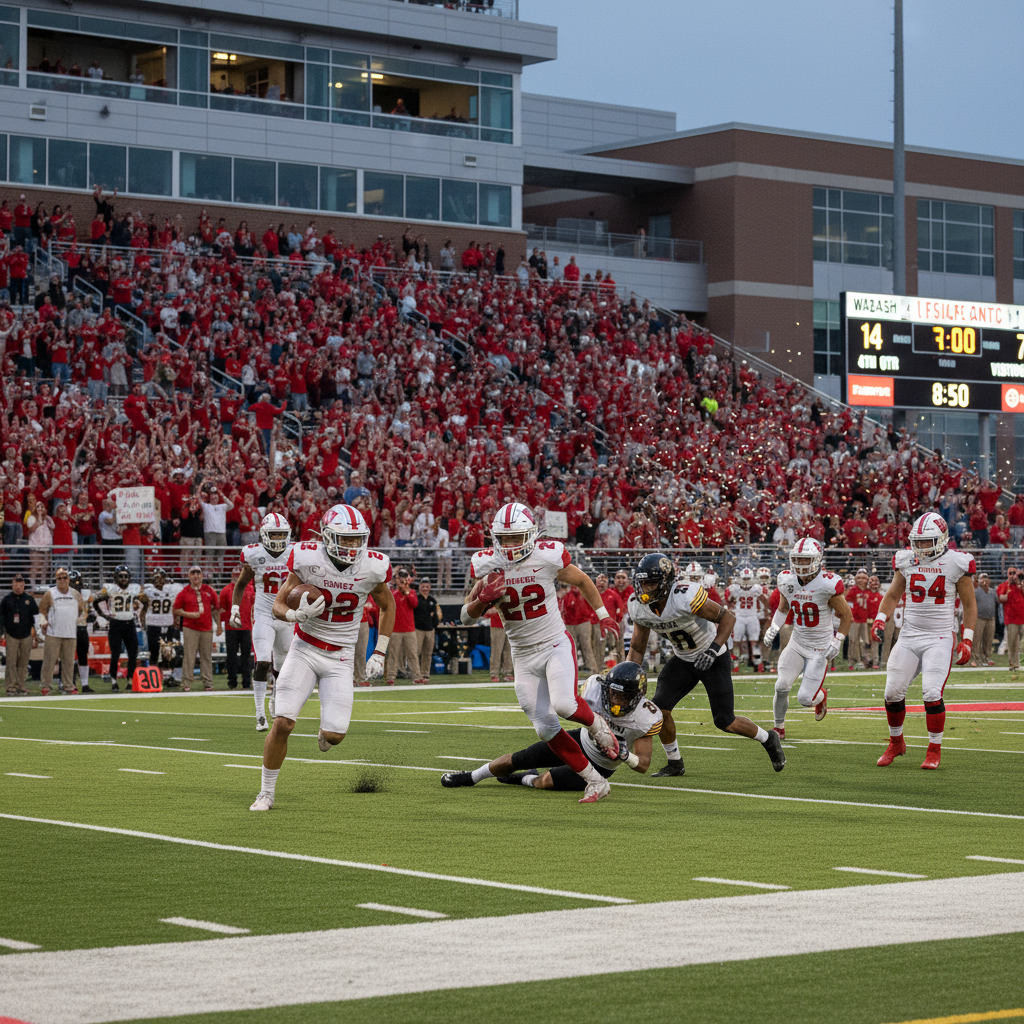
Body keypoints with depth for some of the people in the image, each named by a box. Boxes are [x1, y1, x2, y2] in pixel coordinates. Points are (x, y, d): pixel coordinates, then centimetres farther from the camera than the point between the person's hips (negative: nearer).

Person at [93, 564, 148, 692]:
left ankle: (130, 682, 9)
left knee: (133, 654, -2)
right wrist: (103, 614, -1)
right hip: (116, 625, -3)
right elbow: (95, 601, 2)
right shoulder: (110, 588, -5)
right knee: (115, 654, -4)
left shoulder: (135, 588, 5)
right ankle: (113, 682, 7)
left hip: (130, 624, 3)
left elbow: (145, 602, 21)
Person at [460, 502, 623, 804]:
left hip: (556, 645, -3)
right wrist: (482, 600, -22)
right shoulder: (486, 565, -7)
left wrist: (604, 615, 16)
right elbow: (467, 618, -1)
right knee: (546, 728, -1)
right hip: (523, 655, 3)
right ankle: (595, 782, 10)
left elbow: (582, 581, 7)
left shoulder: (548, 556, -14)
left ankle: (596, 724, 7)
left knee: (563, 705, -28)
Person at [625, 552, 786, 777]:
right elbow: (637, 648, 0)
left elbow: (727, 617, -23)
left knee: (725, 722, -5)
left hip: (713, 659, -5)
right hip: (683, 660, 5)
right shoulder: (638, 607, -14)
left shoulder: (685, 597, -34)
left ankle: (768, 739, 24)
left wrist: (713, 649, -35)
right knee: (660, 708, -11)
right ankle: (675, 764, 10)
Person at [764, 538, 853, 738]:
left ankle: (821, 696, 31)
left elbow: (846, 615, -6)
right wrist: (774, 628, 4)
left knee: (805, 698, -7)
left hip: (820, 648, -4)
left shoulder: (827, 585, -20)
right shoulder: (787, 581, -5)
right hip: (797, 643, 4)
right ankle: (779, 727, 11)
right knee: (782, 685, -13)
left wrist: (837, 641, -12)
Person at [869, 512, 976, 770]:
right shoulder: (906, 560, 4)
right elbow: (892, 595, 17)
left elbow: (969, 605, 2)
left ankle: (934, 751, 0)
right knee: (893, 692, 0)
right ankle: (896, 743, 23)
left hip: (939, 639, -4)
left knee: (932, 693, -16)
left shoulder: (956, 563, -6)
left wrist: (967, 641, -3)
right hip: (908, 637, 4)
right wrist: (880, 620, 1)